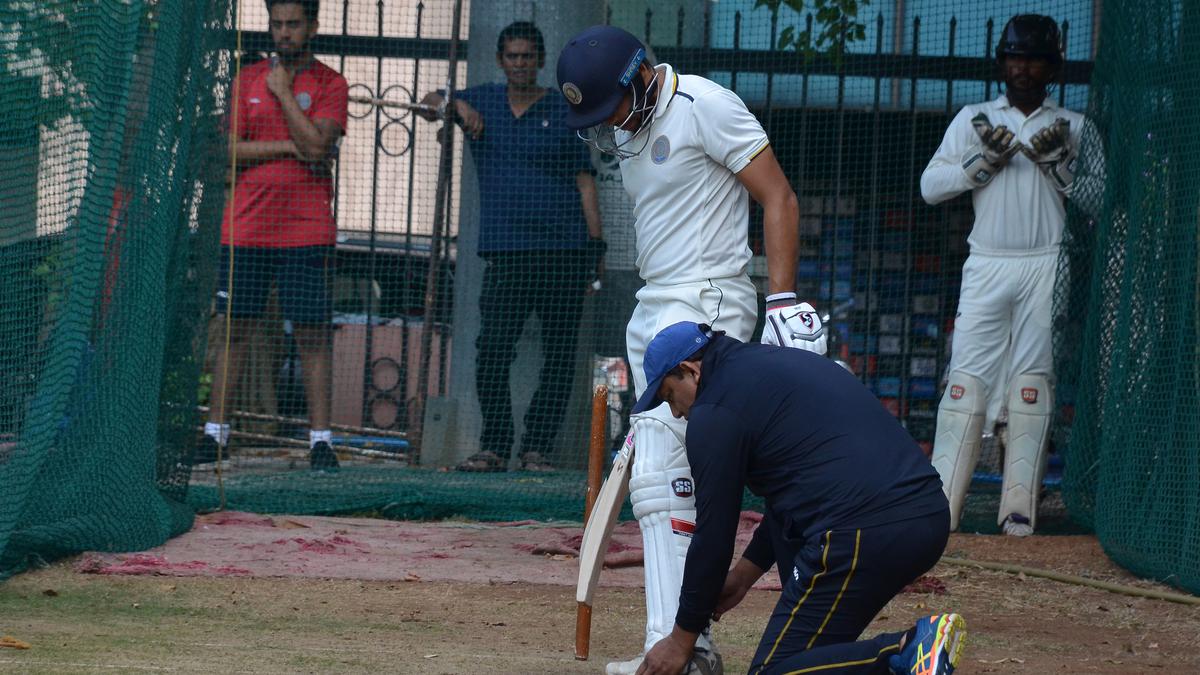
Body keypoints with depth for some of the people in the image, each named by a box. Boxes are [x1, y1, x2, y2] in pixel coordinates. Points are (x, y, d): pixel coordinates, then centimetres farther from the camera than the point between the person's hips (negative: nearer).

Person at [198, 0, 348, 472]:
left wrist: (283, 93, -9)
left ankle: (320, 439, 0)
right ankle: (215, 432, 10)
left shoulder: (329, 84, 1)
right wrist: (289, 147, -8)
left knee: (312, 334, -2)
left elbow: (317, 144, -14)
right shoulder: (248, 79, 10)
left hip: (306, 232, -3)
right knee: (235, 330, 5)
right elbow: (231, 150, 2)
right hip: (246, 227, 3)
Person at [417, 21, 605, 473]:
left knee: (559, 355, -1)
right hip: (507, 250, 1)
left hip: (566, 250, -1)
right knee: (493, 351, -7)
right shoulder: (482, 102, 14)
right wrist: (456, 105, -3)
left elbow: (584, 182, 6)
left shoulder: (565, 112, 7)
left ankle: (536, 448, 5)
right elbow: (428, 103, 19)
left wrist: (596, 248, -1)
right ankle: (494, 447, 0)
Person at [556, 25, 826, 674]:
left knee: (658, 475, -18)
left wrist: (783, 297, -21)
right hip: (654, 306, 10)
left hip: (706, 301, -10)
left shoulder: (704, 105, -12)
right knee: (667, 478, 7)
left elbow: (778, 198, -13)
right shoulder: (629, 129, 14)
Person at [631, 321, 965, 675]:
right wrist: (743, 575, 41)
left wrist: (682, 639, 14)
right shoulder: (782, 361, 28)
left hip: (862, 535, -9)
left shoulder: (714, 410, 1)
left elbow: (713, 534, 4)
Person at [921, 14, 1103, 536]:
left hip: (1047, 267, 0)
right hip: (987, 264, 0)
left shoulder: (1074, 128, 11)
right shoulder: (974, 120, 13)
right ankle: (938, 506, -11)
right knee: (966, 379, -8)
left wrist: (1058, 163, -11)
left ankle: (1019, 508, -4)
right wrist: (986, 159, -10)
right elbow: (930, 185, 3)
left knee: (1033, 384, -5)